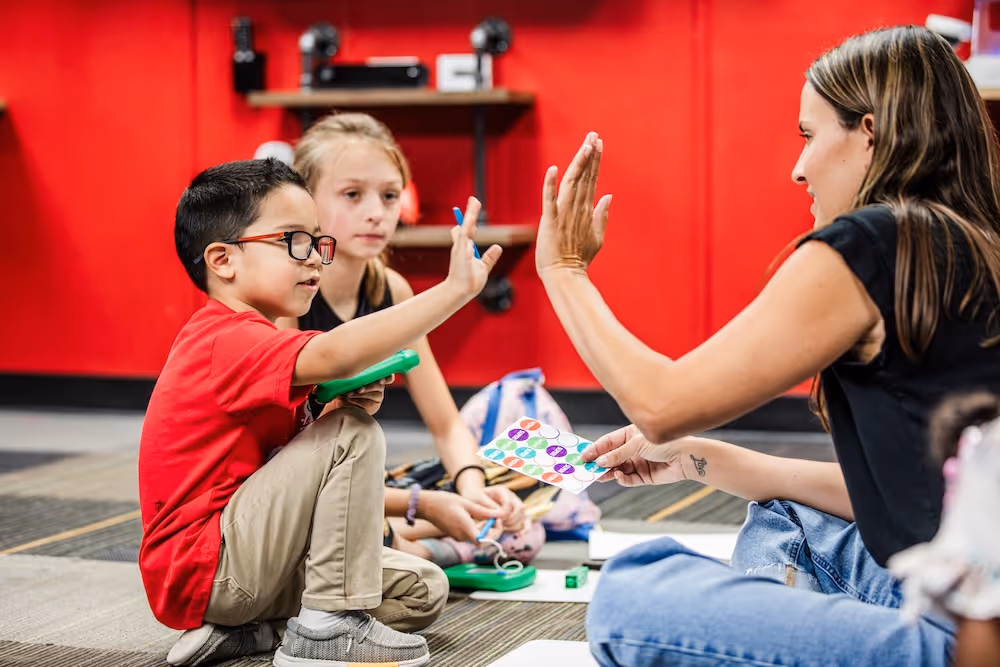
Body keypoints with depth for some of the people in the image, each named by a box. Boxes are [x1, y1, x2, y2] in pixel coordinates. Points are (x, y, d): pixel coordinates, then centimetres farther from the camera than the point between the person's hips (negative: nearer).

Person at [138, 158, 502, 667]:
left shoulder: (233, 339, 14)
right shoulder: (230, 341, -20)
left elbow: (294, 457, 11)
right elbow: (334, 354, -40)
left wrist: (346, 401, -10)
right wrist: (455, 288, -39)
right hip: (199, 571, -11)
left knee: (422, 591, 8)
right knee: (353, 436, -22)